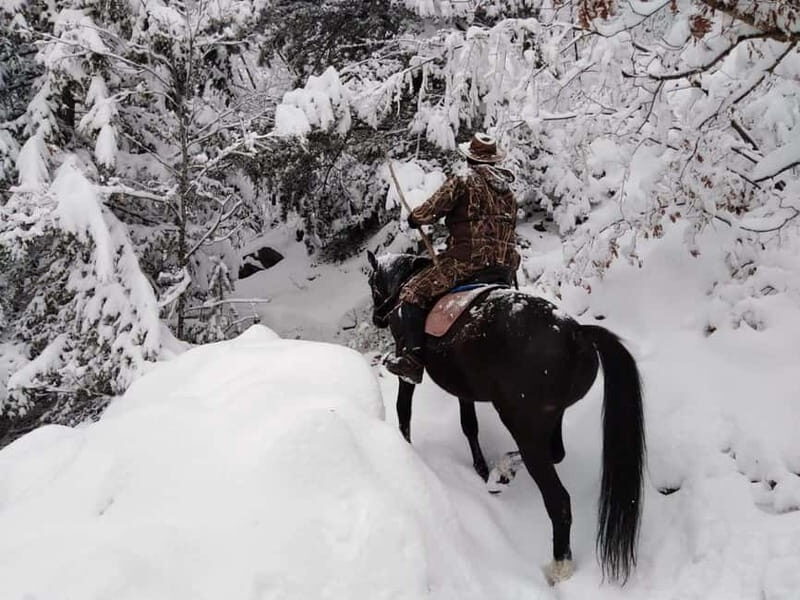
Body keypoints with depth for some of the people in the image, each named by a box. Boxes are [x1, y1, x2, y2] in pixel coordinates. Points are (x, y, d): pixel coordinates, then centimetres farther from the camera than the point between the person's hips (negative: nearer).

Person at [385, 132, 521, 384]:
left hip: (469, 258, -8)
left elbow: (432, 209, -7)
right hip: (505, 264, 8)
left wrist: (414, 218, 13)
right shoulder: (506, 187, 21)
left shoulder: (464, 179, -2)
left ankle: (412, 359, -14)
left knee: (413, 293, -5)